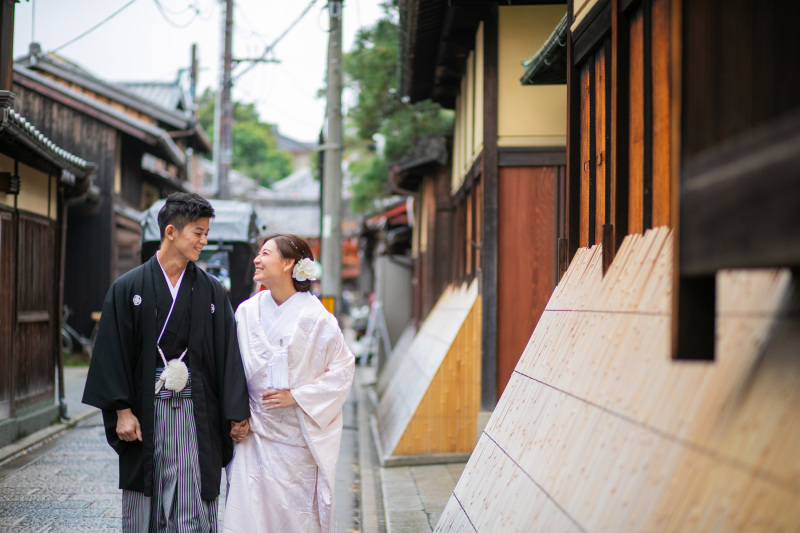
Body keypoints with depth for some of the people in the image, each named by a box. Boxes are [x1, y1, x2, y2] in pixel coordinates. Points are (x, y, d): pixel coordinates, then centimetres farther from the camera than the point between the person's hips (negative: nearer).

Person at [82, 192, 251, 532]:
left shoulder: (211, 291, 5)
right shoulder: (128, 288, 1)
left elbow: (228, 353, 3)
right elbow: (113, 352, -1)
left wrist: (236, 413, -3)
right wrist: (122, 410, -7)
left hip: (196, 413, 1)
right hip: (145, 411, -1)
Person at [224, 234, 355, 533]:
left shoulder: (315, 317, -7)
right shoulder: (247, 311, 3)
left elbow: (343, 368, -5)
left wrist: (297, 396, -12)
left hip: (299, 433, -3)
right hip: (256, 432, 3)